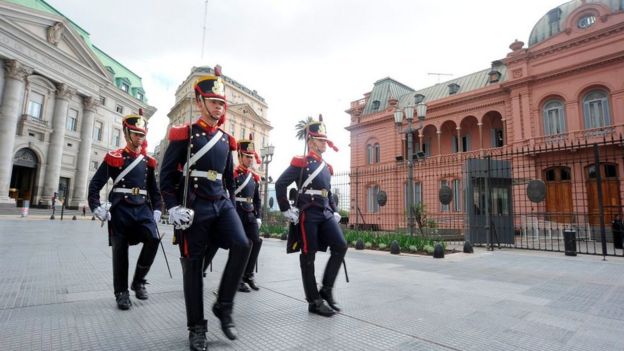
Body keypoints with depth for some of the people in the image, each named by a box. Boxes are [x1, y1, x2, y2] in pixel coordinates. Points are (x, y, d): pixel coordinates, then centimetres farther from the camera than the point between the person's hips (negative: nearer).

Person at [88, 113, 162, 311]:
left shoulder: (148, 161, 11)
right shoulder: (114, 158, 1)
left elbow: (153, 188, 18)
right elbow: (95, 184, 2)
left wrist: (157, 209, 7)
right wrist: (96, 208, -9)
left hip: (143, 208, 2)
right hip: (121, 210, -2)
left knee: (153, 239, -18)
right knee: (120, 251, 4)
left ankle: (138, 281, 3)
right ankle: (121, 292, 19)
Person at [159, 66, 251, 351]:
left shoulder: (225, 140, 14)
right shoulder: (184, 134, -1)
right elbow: (166, 174, -3)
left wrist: (231, 206, 15)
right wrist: (173, 207, -12)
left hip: (222, 203, 5)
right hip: (194, 207, -4)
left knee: (242, 245, -17)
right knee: (193, 265, 4)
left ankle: (224, 306, 4)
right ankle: (196, 327, 20)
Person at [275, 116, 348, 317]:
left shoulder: (326, 167, 17)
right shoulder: (300, 162, -4)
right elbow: (280, 185, -9)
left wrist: (335, 212, 14)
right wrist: (287, 211, -11)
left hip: (325, 213, 7)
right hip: (307, 214, -7)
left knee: (340, 246, -6)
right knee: (308, 256, 1)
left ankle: (326, 290, 9)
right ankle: (314, 301, 12)